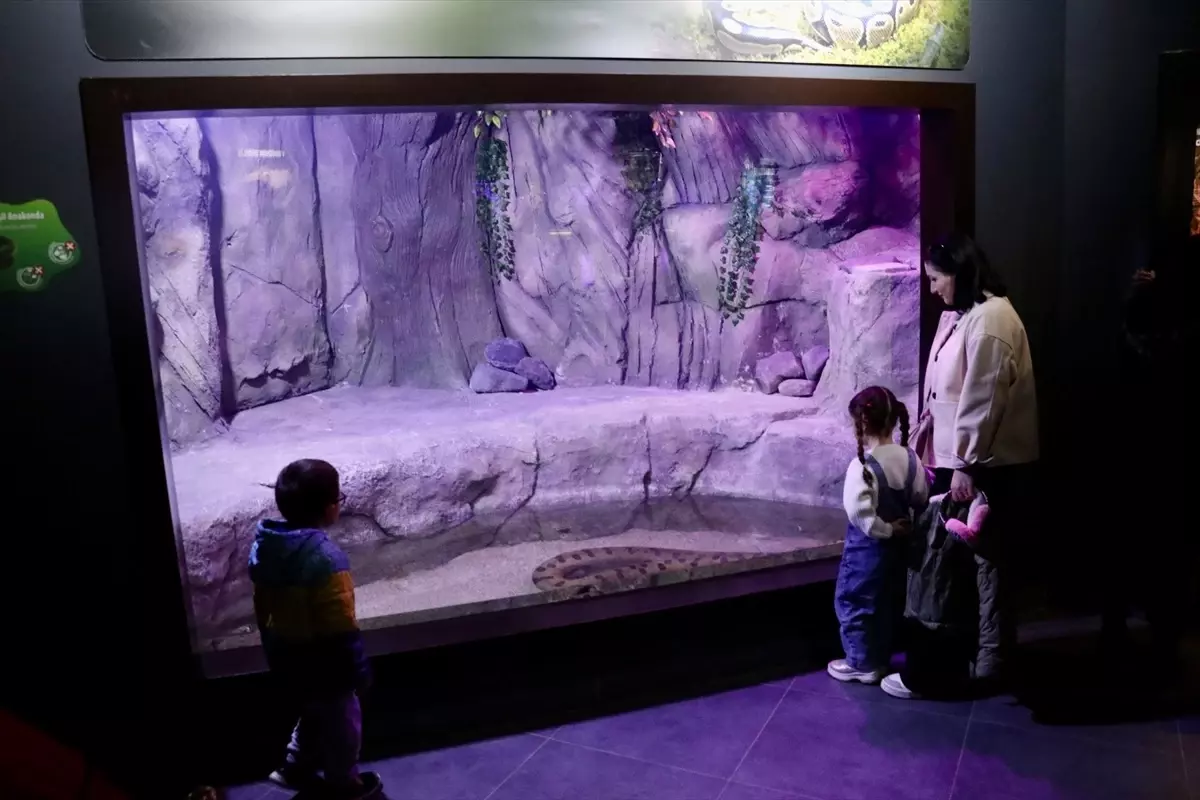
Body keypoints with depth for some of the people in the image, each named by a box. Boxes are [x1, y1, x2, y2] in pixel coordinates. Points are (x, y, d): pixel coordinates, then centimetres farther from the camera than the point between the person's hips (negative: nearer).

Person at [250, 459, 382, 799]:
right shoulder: (326, 558, -32)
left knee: (314, 714, 30)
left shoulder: (265, 544, -7)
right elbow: (342, 628, -26)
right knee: (341, 722, 18)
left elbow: (262, 606, 6)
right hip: (320, 663, -7)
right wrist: (359, 670, -13)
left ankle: (295, 769, 46)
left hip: (284, 658, 7)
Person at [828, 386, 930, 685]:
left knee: (854, 604, 10)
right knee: (887, 604, 21)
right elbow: (921, 499, 3)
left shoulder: (863, 466, -24)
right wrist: (899, 526, 12)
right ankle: (880, 658, 34)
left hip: (867, 549, -7)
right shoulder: (910, 458, -4)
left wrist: (884, 530, -19)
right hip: (897, 547, 7)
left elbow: (858, 510, -32)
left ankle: (863, 664, 18)